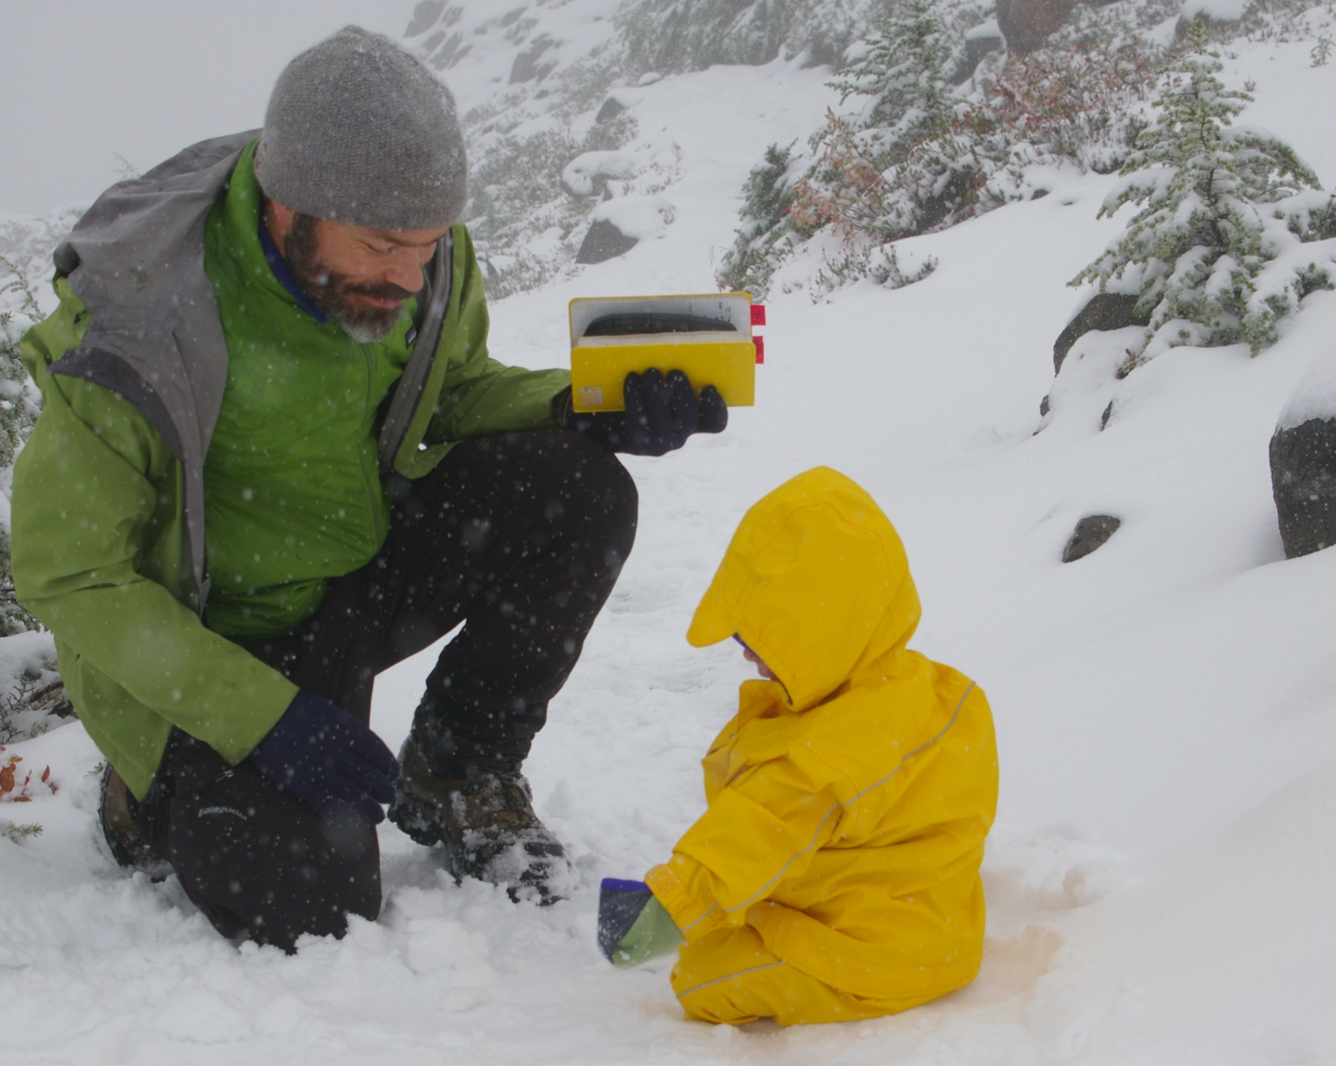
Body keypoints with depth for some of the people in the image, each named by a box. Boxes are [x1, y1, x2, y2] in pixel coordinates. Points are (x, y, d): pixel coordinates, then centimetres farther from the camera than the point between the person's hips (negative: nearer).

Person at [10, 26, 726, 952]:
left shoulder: (426, 262, -14)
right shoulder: (138, 330, -29)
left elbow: (457, 394, 5)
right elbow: (65, 576, -20)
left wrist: (585, 411, -17)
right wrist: (265, 718, -27)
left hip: (366, 572, 5)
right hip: (208, 635, -4)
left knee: (578, 494, -19)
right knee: (307, 905, -22)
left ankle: (457, 778, 1)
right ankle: (161, 792, 13)